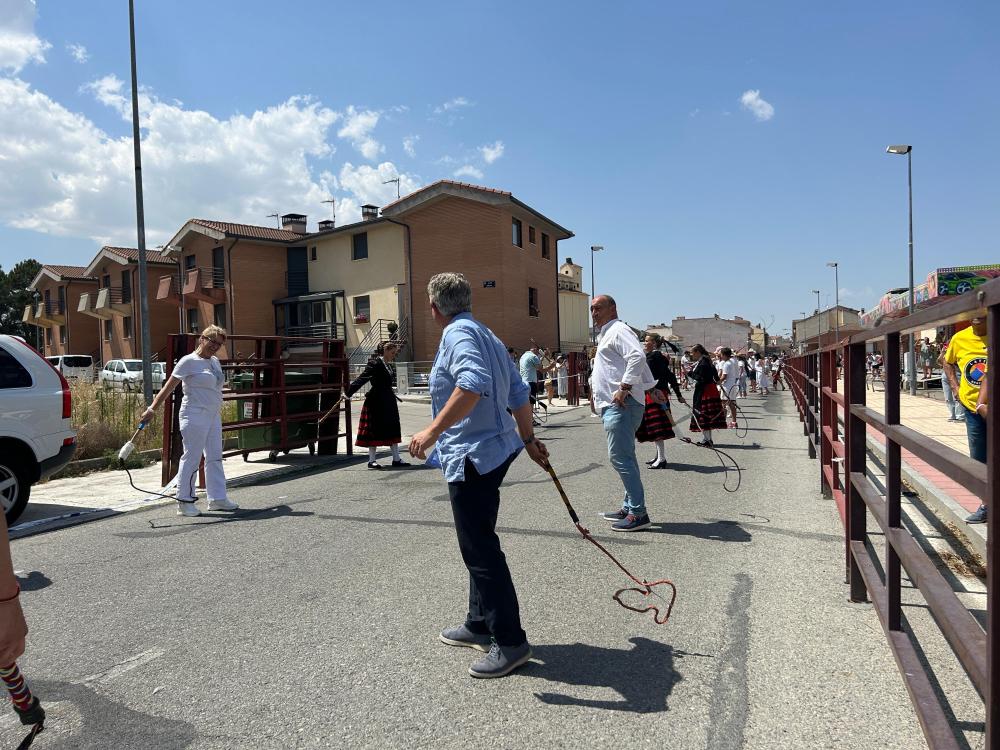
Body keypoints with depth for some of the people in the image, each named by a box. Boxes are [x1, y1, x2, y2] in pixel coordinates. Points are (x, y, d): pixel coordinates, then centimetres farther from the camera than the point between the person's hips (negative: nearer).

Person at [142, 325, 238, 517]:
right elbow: (168, 387, -10)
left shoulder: (215, 362, 14)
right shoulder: (189, 361, -8)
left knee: (215, 458, 11)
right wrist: (151, 409, -15)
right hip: (195, 416, -8)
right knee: (191, 458, -3)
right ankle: (184, 502, 6)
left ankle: (217, 498, 18)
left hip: (214, 416, 8)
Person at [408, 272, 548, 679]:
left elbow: (473, 383, -31)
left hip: (471, 456, -11)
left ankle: (510, 642, 6)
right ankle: (480, 625, 32)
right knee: (480, 545, 20)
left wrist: (434, 429, -29)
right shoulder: (487, 335, 18)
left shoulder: (458, 333, -12)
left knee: (480, 550, -3)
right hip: (494, 450, 11)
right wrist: (528, 439, 28)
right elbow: (518, 393, 20)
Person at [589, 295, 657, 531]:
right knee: (624, 457, 15)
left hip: (621, 405, -11)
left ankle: (638, 513, -7)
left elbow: (637, 357, -25)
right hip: (612, 405, 11)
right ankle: (630, 507, 24)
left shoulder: (618, 330, -8)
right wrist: (597, 394, 21)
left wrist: (624, 388, -25)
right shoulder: (607, 335, 24)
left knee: (620, 457, -12)